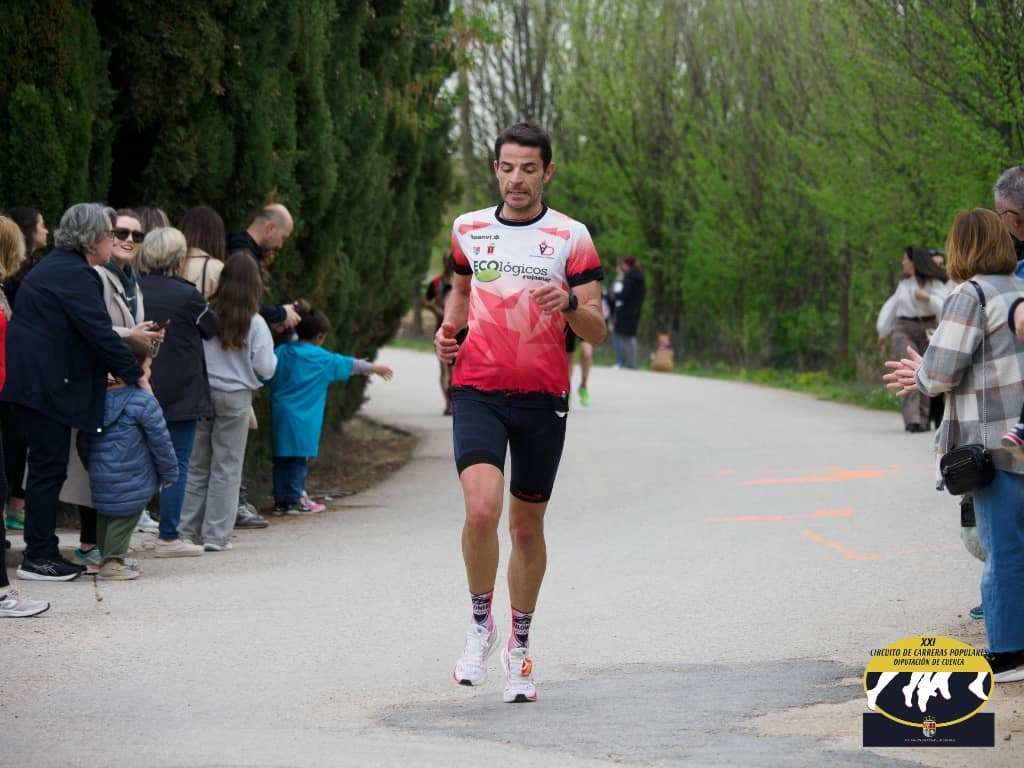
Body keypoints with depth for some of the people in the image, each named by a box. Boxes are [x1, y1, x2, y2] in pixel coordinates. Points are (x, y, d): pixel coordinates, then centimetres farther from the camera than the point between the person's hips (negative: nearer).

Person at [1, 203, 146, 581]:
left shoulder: (55, 266, 18)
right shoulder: (75, 274, -14)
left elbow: (91, 330, 21)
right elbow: (99, 332, -19)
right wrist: (135, 375, -12)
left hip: (35, 377, 10)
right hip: (46, 383, -10)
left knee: (47, 466, 12)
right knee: (49, 467, -6)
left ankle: (42, 553, 16)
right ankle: (38, 557, -2)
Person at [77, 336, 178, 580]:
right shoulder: (144, 402, -13)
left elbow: (83, 442, 16)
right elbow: (159, 441, -9)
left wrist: (91, 466, 29)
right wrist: (169, 473, 3)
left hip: (100, 477, 7)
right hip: (130, 482, -7)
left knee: (106, 515, 19)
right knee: (125, 516, 0)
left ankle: (108, 558, 28)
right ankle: (113, 562, -3)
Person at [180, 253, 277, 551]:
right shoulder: (255, 323, -9)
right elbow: (265, 369, -8)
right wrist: (272, 358, 12)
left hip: (201, 392, 2)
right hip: (235, 396, -2)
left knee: (196, 465, 11)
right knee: (226, 467, 7)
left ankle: (188, 530, 13)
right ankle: (216, 535, 8)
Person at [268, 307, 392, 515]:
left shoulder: (280, 353, 5)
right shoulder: (321, 358, -5)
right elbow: (349, 365, 6)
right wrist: (374, 368, 19)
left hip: (279, 415, 5)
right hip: (303, 419, -5)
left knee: (281, 458, 9)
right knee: (300, 457, 2)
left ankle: (280, 500, 11)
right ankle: (294, 500, 2)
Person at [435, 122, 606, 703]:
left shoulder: (571, 237, -1)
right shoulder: (468, 229, 8)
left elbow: (597, 331, -2)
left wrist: (570, 303, -23)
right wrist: (449, 328, 7)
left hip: (543, 398, 0)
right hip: (478, 390, 1)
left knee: (527, 527, 9)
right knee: (481, 508, -21)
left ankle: (520, 645, 27)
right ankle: (481, 625, 0)